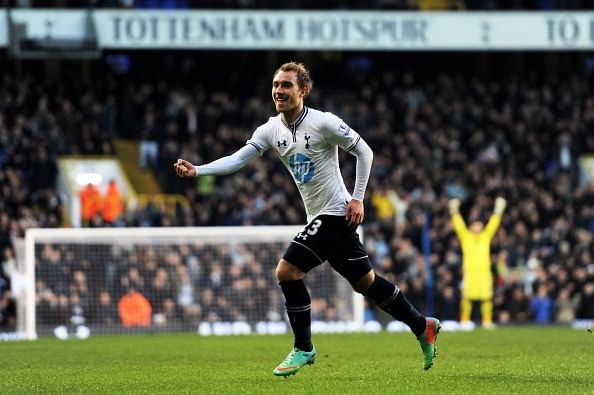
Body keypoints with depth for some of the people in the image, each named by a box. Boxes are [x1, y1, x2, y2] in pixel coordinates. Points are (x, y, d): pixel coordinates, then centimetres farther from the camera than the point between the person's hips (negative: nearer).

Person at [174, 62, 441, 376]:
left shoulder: (323, 123, -15)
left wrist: (357, 198, -12)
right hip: (318, 216, 8)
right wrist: (197, 170, -19)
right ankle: (423, 327, 29)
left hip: (336, 212, -7)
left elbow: (363, 151, -8)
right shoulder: (271, 130, 4)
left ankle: (303, 349, -3)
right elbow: (238, 159, -4)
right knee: (365, 281, 15)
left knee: (287, 270, -15)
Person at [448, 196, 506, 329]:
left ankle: (487, 321, 0)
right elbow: (459, 225, 5)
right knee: (467, 297, -8)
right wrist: (454, 211, -2)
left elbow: (493, 224, 16)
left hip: (484, 271, 2)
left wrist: (498, 210, 11)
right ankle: (464, 320, -5)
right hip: (470, 272, -2)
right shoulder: (466, 237, 12)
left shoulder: (486, 236, 18)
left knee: (486, 298, -3)